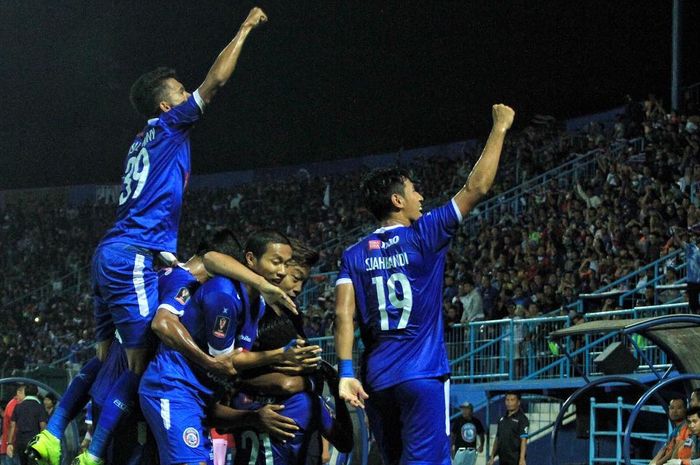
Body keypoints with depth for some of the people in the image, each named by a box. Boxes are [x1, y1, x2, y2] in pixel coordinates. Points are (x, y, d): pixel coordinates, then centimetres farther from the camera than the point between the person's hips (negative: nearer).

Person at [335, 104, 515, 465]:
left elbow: (344, 315, -3)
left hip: (376, 381, 5)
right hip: (422, 375, -5)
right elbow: (477, 187, 0)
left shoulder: (354, 255, 8)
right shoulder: (423, 236, -2)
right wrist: (500, 129, 10)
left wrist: (346, 373, -5)